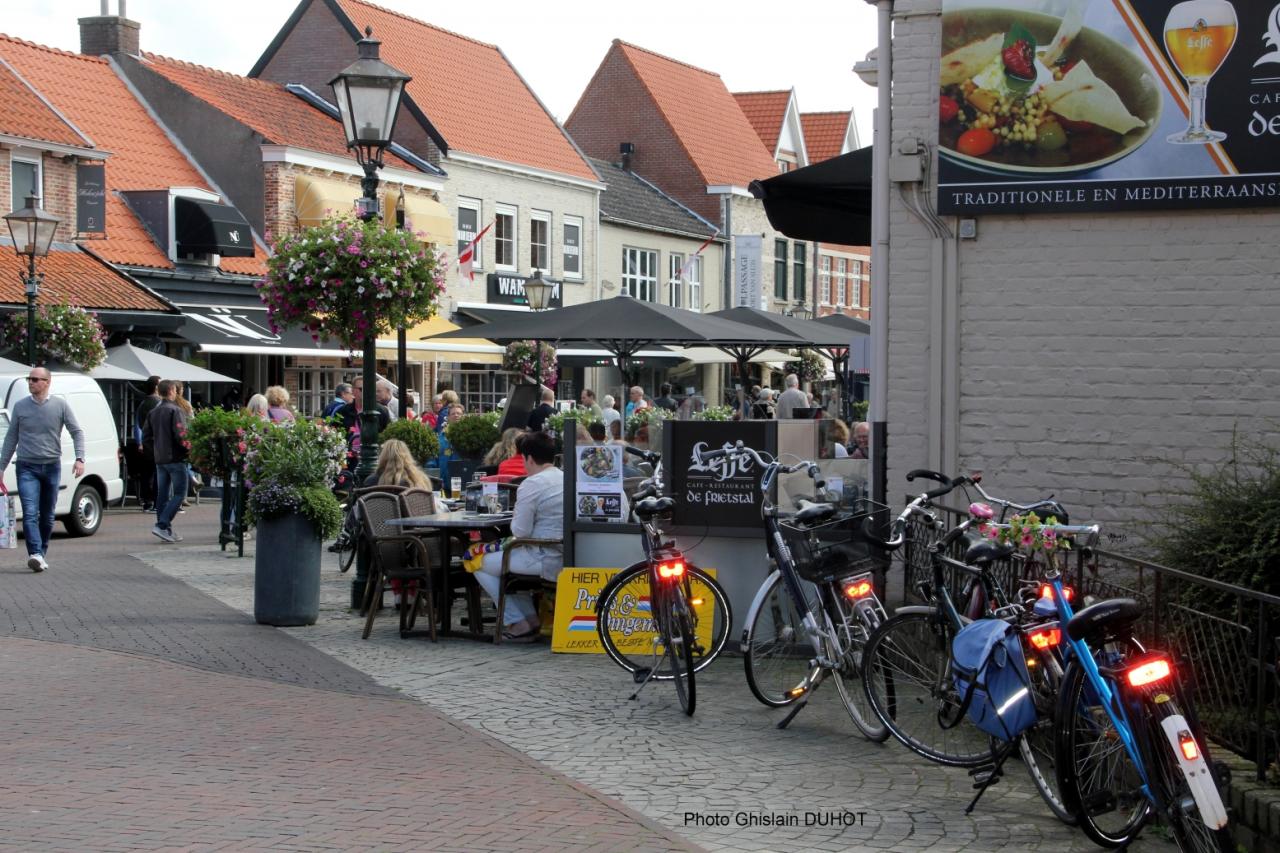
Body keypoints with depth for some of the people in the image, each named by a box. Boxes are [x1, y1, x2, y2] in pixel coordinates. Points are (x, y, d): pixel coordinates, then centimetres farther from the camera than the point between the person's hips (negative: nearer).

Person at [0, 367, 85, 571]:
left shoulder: (60, 405, 0)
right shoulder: (20, 406, 4)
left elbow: (77, 432, 2)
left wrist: (80, 458, -11)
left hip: (52, 466, 1)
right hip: (27, 468, -1)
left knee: (47, 516, 8)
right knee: (30, 513, -15)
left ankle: (41, 553, 20)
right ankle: (36, 554, -24)